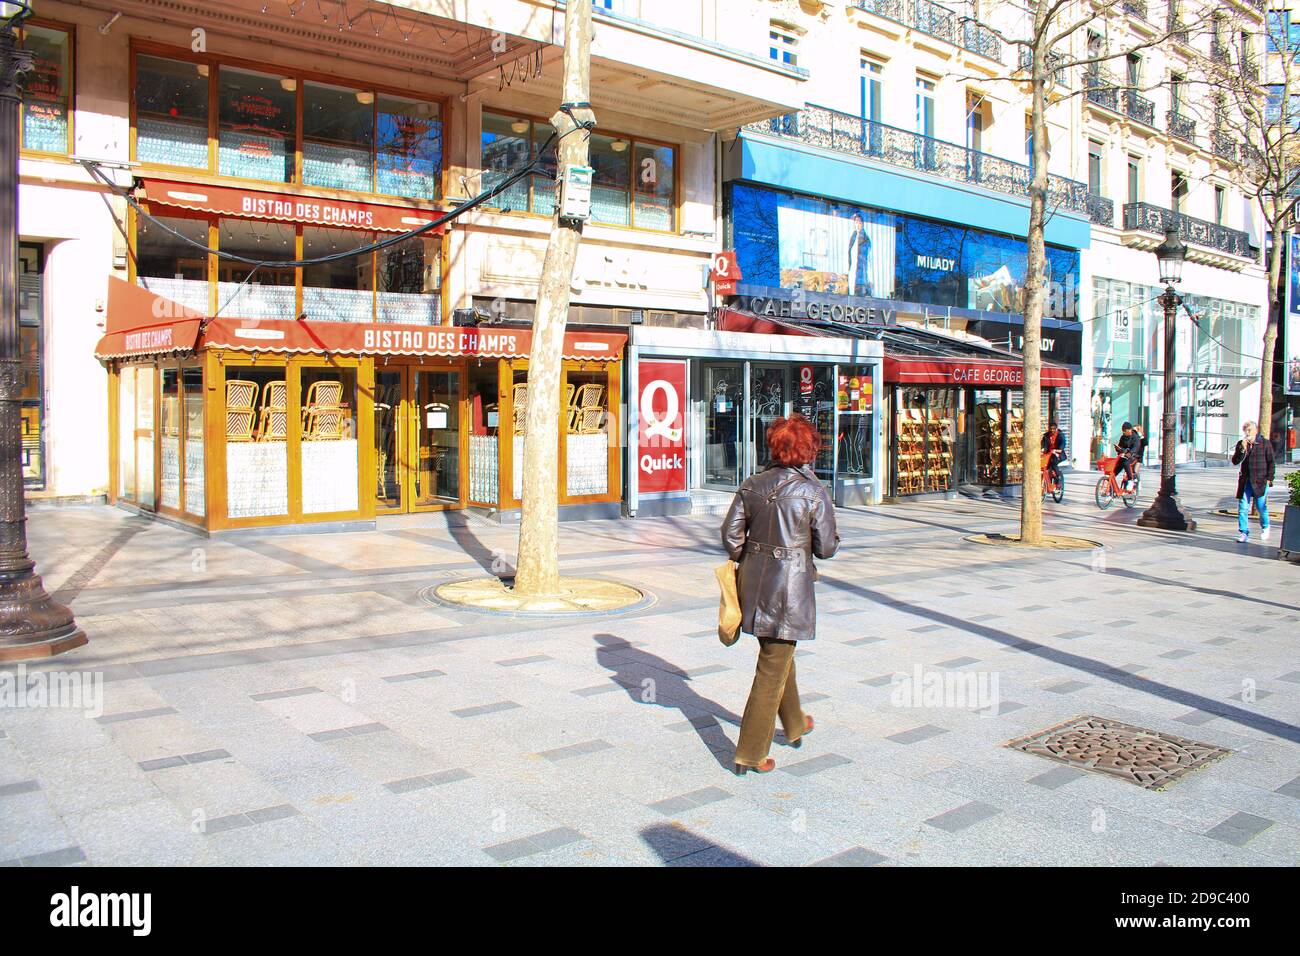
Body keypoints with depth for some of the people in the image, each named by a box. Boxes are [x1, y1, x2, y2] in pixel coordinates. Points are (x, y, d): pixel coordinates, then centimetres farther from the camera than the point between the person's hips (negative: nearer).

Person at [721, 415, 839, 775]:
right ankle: (750, 753, 9)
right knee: (773, 667, 4)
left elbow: (731, 533, 1)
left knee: (780, 655, 24)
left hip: (754, 580, 5)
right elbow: (826, 547, -9)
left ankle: (794, 725, 44)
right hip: (790, 585, -5)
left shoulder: (752, 485, 0)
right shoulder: (813, 491, -13)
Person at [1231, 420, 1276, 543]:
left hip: (1260, 481, -3)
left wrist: (1269, 478, -5)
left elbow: (1271, 463, 1)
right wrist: (1242, 449, -13)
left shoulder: (1265, 444, 0)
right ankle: (1244, 533, 3)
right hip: (1245, 481, 3)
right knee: (1242, 508, -3)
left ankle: (1265, 528, 29)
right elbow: (1235, 461, 0)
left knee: (1261, 507, 2)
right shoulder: (1241, 444, 9)